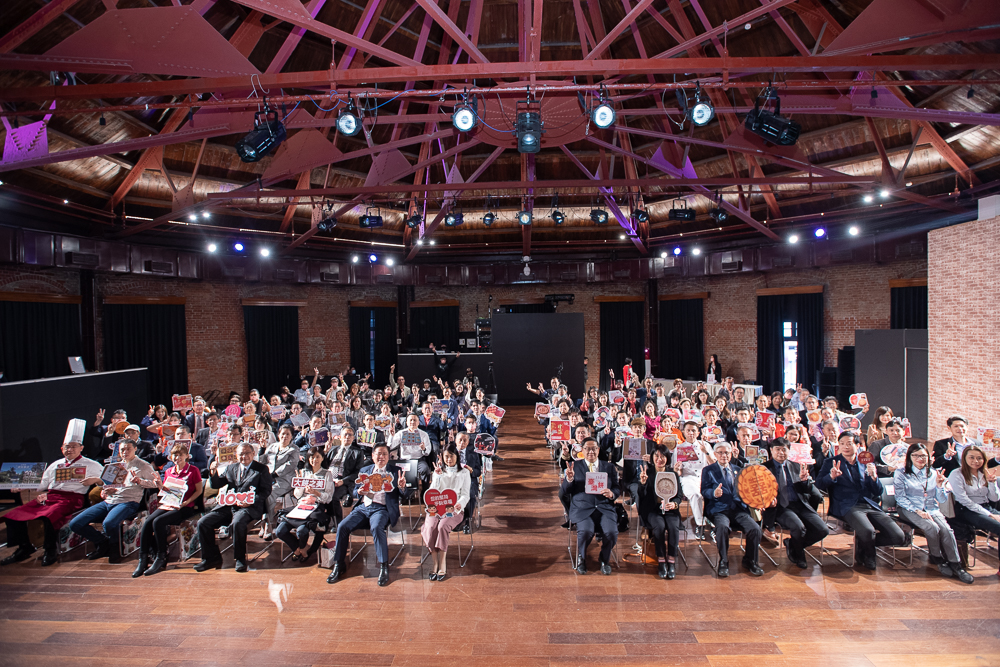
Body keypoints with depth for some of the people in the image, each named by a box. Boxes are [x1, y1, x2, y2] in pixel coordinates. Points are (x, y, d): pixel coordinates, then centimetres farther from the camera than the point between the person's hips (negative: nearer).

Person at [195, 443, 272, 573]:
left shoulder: (262, 469, 5)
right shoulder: (231, 468, 20)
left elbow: (266, 491, -3)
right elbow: (215, 485, 19)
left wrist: (250, 501, -18)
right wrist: (213, 472, -1)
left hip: (249, 507, -6)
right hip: (228, 506, 6)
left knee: (237, 523, -35)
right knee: (202, 523, -11)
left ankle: (240, 559, -15)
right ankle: (212, 558, 3)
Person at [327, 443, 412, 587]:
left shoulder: (395, 471, 10)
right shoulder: (364, 470, 20)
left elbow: (405, 495, 5)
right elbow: (354, 492, 20)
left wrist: (402, 487, -18)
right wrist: (359, 491, -5)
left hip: (382, 509, -4)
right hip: (363, 507, 4)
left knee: (376, 527, -34)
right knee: (342, 526, -20)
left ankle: (383, 567, -22)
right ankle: (338, 564, -4)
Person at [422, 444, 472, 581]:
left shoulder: (464, 473, 12)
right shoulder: (438, 472, 18)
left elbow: (465, 495, 5)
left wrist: (459, 505, -16)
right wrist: (437, 476, -4)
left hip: (454, 509, -2)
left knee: (442, 526, -32)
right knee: (430, 527, -30)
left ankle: (442, 565, -25)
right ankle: (434, 563, -22)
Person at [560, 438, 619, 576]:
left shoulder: (609, 467, 19)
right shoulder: (575, 466, 12)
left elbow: (618, 488, 15)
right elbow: (563, 494, 7)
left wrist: (611, 493, -9)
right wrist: (569, 479, -12)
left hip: (605, 508, 2)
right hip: (582, 509, -2)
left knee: (612, 532, -26)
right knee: (585, 531, -31)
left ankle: (605, 559, 7)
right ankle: (581, 558, 4)